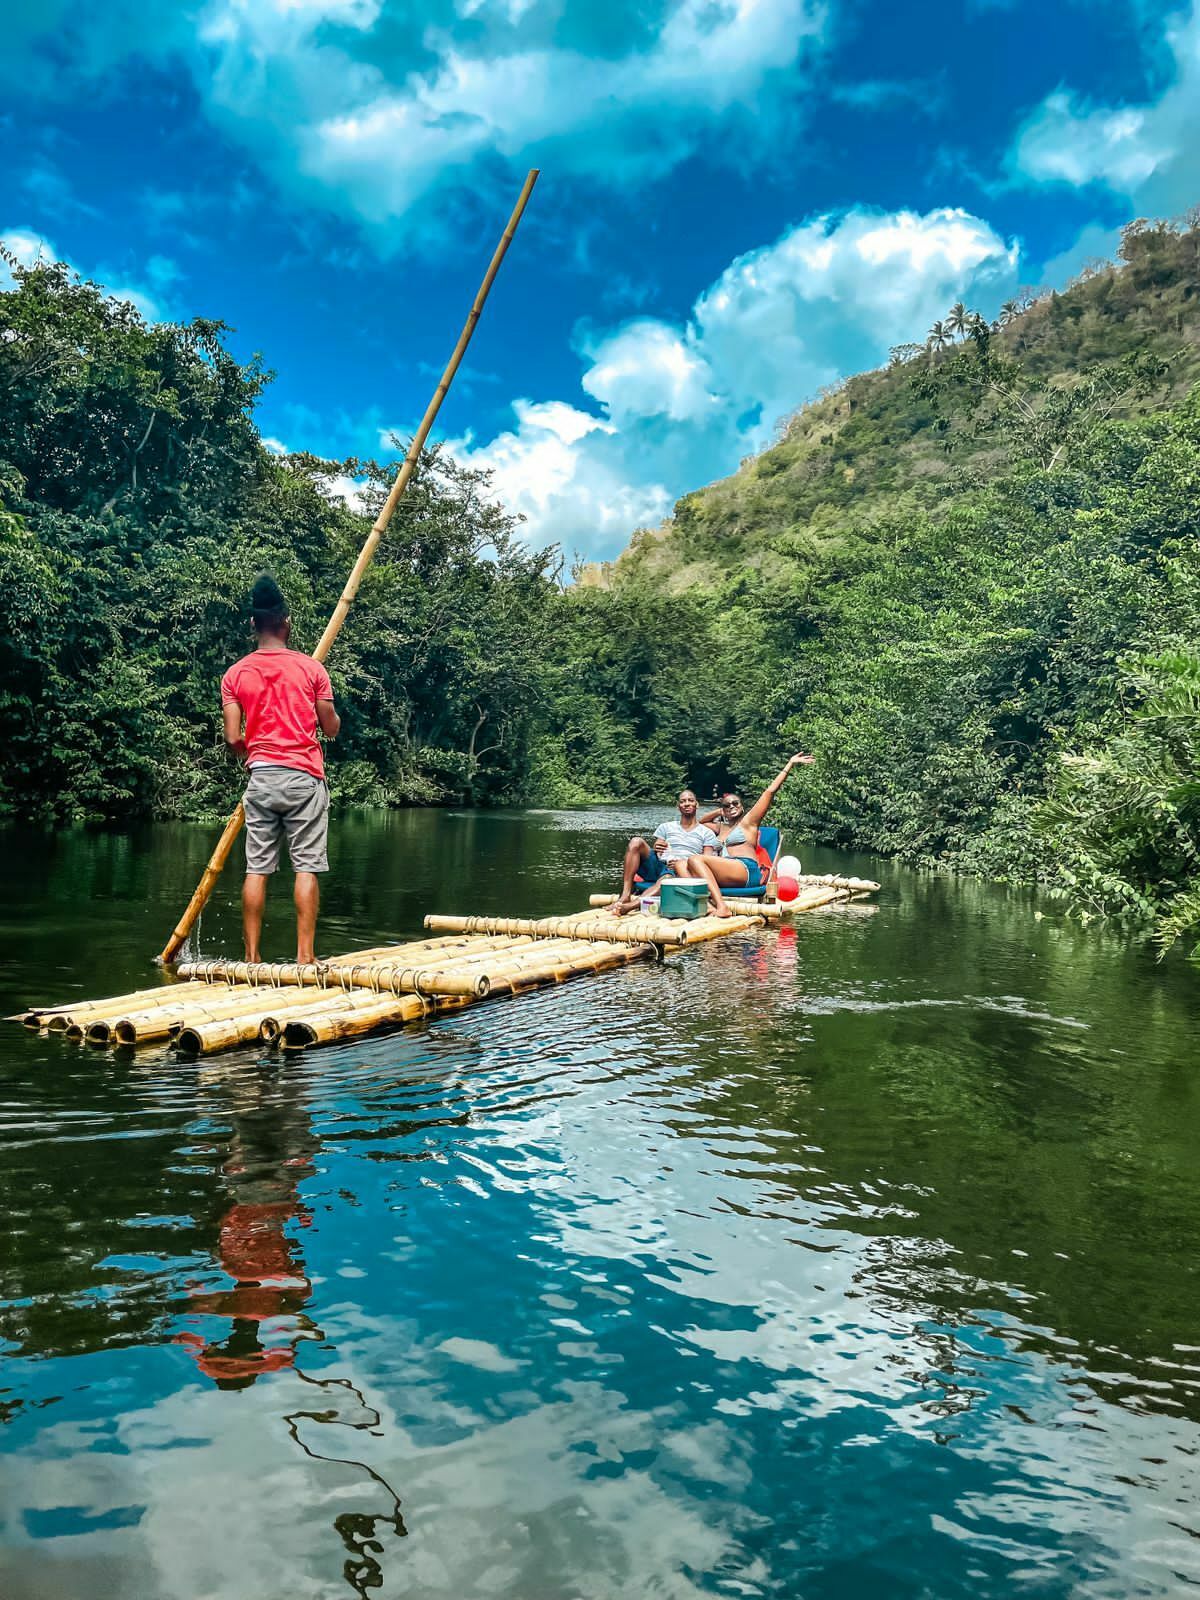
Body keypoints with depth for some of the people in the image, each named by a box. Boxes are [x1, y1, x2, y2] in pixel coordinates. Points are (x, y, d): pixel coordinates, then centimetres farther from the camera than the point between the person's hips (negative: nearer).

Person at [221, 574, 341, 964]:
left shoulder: (235, 675, 2)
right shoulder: (311, 668, -2)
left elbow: (233, 739, -2)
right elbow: (332, 729, 2)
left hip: (260, 778, 2)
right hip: (304, 778, -2)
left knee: (256, 868, 6)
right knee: (306, 867, 0)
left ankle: (252, 956, 9)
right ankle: (304, 955, -1)